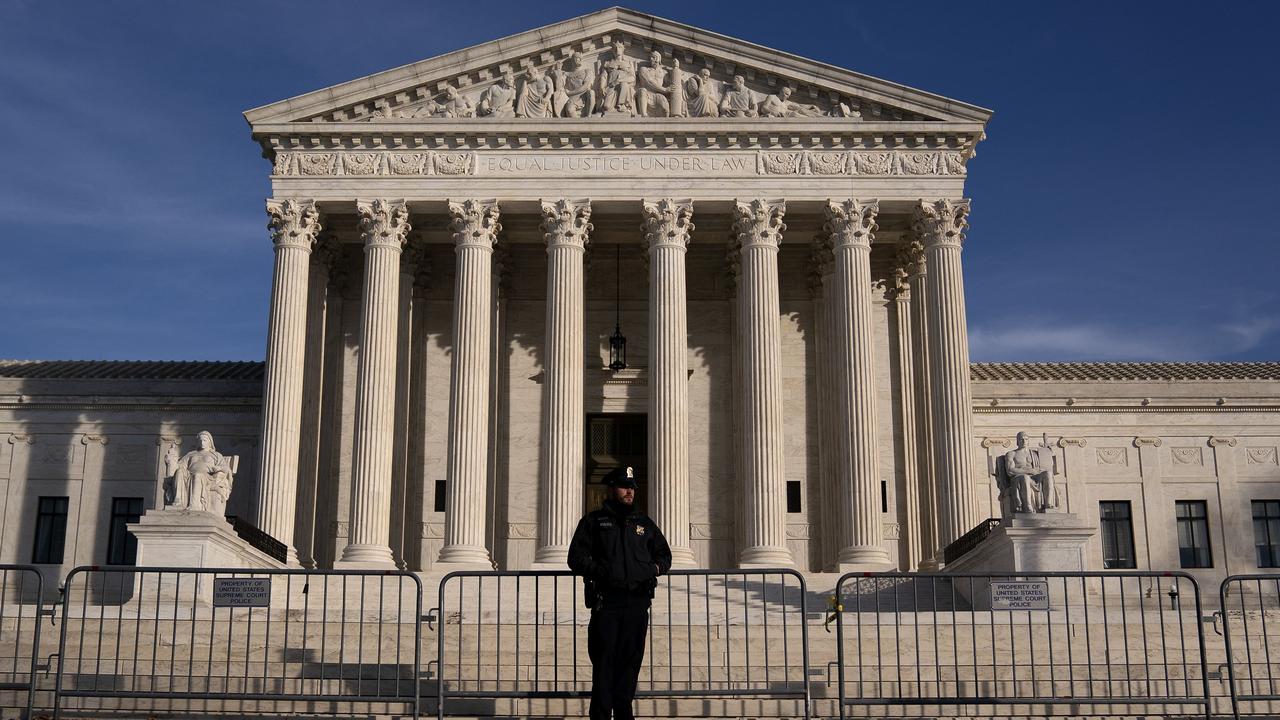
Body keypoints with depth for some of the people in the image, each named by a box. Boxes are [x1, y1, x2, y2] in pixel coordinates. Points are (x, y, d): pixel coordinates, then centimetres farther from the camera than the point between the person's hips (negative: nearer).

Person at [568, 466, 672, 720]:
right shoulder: (594, 521, 9)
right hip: (606, 601, -3)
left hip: (638, 601, 3)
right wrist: (596, 569, -13)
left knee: (630, 660, 5)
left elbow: (664, 554, 25)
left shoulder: (644, 523, 19)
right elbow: (576, 556, 3)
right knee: (604, 660, -6)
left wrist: (655, 568, 4)